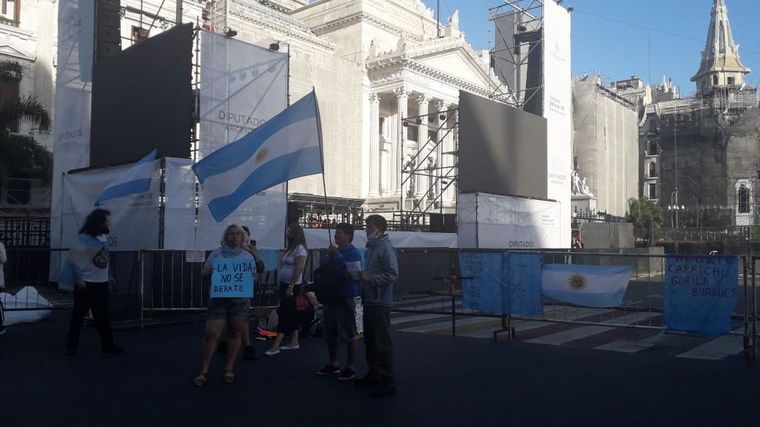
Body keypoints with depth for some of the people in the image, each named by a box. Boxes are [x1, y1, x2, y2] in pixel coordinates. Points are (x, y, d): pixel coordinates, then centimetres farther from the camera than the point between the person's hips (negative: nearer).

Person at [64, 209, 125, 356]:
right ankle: (71, 346, 16)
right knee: (78, 315, 5)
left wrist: (107, 276, 15)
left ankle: (108, 345, 20)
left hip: (101, 283, 7)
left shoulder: (103, 238, 6)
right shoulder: (84, 239, -15)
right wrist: (78, 279, -18)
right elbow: (73, 259, -15)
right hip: (86, 284, -7)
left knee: (102, 316, 12)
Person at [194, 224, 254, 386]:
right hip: (218, 299, -1)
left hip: (239, 299, 1)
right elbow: (203, 272, 9)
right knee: (211, 334, -4)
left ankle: (229, 369, 19)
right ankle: (203, 371, 6)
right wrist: (209, 272, -13)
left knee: (235, 333, 7)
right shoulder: (216, 253, 9)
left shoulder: (248, 256, 10)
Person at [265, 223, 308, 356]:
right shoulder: (291, 248, 16)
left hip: (292, 285, -9)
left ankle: (276, 346, -10)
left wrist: (291, 286, -23)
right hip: (285, 284, 9)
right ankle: (294, 342, 20)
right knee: (291, 313, 12)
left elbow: (299, 269, -20)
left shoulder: (300, 249, -13)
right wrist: (283, 285, 13)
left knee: (284, 313, -10)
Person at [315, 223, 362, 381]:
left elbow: (355, 273, -25)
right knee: (330, 334, 16)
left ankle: (350, 368, 9)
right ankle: (332, 364, 29)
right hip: (331, 297, 9)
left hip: (346, 298, -9)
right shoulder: (334, 251, 16)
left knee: (348, 335, -1)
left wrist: (337, 255, -21)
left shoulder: (352, 252, -10)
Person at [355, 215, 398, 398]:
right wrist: (362, 276, 9)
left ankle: (388, 382, 0)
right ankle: (374, 374, 31)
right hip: (369, 301, 10)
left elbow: (393, 276, -19)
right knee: (370, 341, 18)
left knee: (383, 343, -6)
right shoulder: (370, 248, 15)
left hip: (380, 303, -9)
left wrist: (370, 278, -21)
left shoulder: (386, 248, -13)